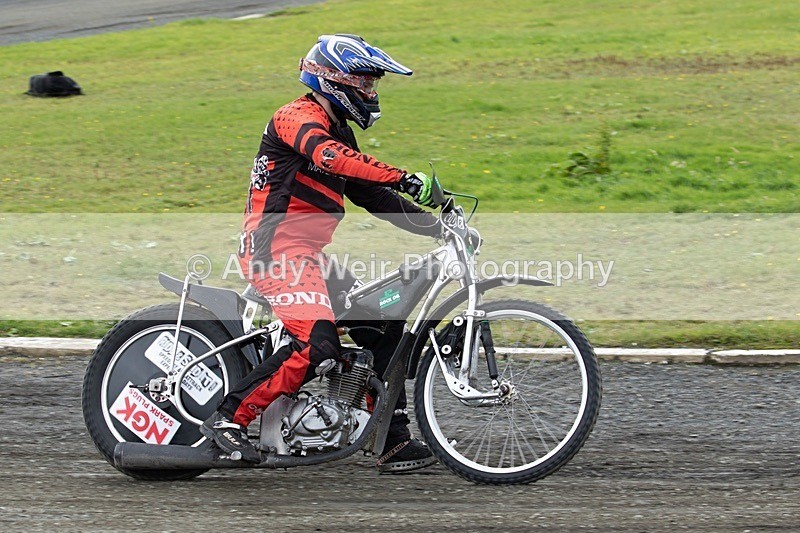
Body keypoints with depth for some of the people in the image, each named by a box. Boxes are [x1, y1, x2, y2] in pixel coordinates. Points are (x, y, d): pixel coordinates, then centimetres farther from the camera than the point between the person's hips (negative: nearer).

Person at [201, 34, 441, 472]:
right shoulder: (298, 117, -9)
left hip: (307, 254, 10)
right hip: (277, 249, -10)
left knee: (384, 325, 6)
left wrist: (437, 226, 13)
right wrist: (405, 179, -38)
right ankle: (229, 418, -16)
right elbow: (329, 158, -30)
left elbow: (374, 197, 24)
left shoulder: (339, 133, 22)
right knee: (317, 346, -25)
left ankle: (394, 441, 7)